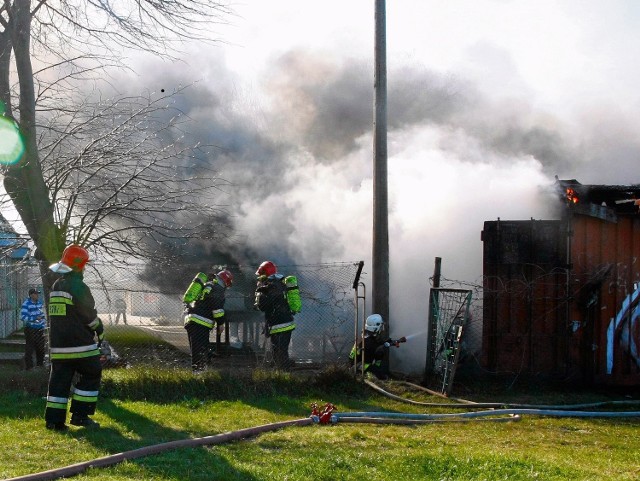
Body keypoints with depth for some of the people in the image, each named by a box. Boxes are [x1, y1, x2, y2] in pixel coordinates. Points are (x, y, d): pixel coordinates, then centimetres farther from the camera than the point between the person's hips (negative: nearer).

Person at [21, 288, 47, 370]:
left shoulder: (40, 303, 9)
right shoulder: (26, 304, -13)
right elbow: (23, 317, -21)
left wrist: (44, 325, 14)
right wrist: (35, 318, -28)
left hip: (40, 329, 7)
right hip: (30, 329, -7)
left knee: (41, 348, 13)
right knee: (29, 348, -5)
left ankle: (40, 363, 26)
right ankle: (29, 366, 0)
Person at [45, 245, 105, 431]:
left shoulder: (55, 287, 12)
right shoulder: (79, 287, -14)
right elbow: (90, 314, -11)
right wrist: (100, 332, 6)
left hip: (58, 345, 7)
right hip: (80, 345, -7)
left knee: (60, 379, 8)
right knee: (90, 376, 5)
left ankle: (54, 419, 5)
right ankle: (80, 415, 1)